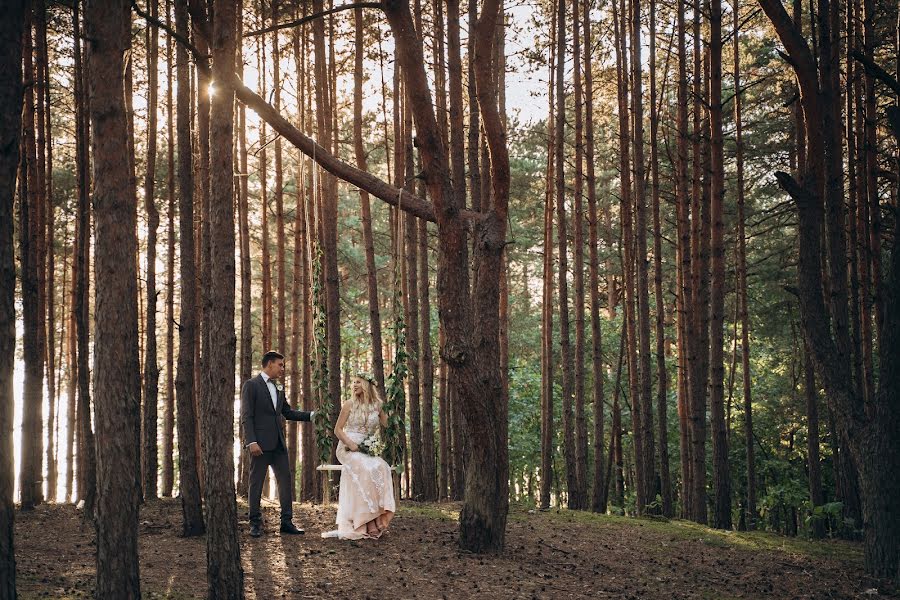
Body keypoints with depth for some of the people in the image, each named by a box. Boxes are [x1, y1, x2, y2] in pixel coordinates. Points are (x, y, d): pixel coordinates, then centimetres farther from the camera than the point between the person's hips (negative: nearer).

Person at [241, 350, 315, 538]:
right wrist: (251, 442, -19)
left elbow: (287, 412, 20)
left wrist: (311, 415, 8)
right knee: (256, 483, 1)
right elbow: (246, 416, -10)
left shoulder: (279, 387, 16)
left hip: (278, 443, 7)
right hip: (260, 444, -7)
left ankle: (287, 522, 11)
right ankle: (255, 523, 8)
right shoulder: (251, 385, -5)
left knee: (285, 481, 6)